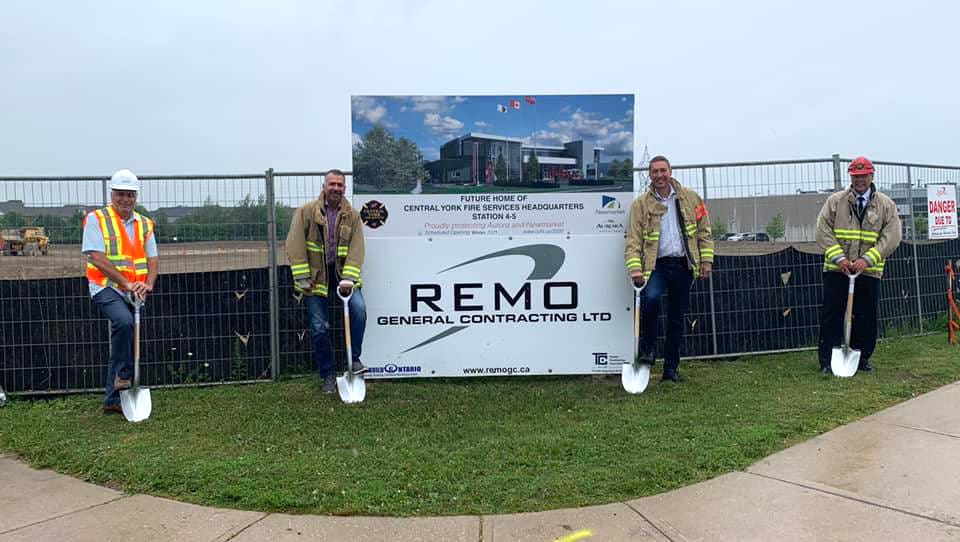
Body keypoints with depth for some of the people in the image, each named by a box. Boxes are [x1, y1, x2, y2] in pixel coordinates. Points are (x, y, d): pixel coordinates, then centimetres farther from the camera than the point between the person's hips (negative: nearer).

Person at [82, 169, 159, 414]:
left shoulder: (144, 224, 12)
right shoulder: (96, 219, -4)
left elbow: (153, 258, 9)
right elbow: (98, 258, -13)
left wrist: (148, 284, -11)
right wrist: (127, 283, -20)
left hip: (133, 293, 6)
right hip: (106, 287, -6)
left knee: (122, 345, 8)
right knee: (124, 322, -33)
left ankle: (113, 400, 16)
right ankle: (123, 376, -16)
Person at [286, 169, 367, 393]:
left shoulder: (352, 215, 2)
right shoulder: (306, 211, -4)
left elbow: (356, 249, -5)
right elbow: (295, 246, -7)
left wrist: (348, 278, -17)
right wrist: (303, 278, -12)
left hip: (342, 273, 1)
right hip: (316, 276, -1)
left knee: (359, 308, -22)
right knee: (319, 327, 1)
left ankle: (354, 358, -3)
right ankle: (328, 375, 16)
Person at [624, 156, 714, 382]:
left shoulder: (690, 198, 6)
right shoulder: (641, 204, 0)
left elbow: (704, 231, 10)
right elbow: (633, 240, -5)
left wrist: (706, 260, 3)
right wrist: (635, 268, -17)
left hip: (683, 265, 2)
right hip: (656, 265, -2)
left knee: (677, 318, 8)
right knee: (651, 298, -31)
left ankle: (671, 368, 20)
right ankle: (648, 349, -9)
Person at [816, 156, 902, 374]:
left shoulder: (886, 204, 4)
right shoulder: (835, 201, 2)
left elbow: (891, 237, -3)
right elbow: (823, 231, -3)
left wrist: (867, 259, -15)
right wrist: (839, 258, -15)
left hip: (869, 272, 1)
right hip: (836, 270, -1)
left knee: (866, 318, 8)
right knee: (832, 316, 0)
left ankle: (862, 358, 22)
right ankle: (826, 360, 7)